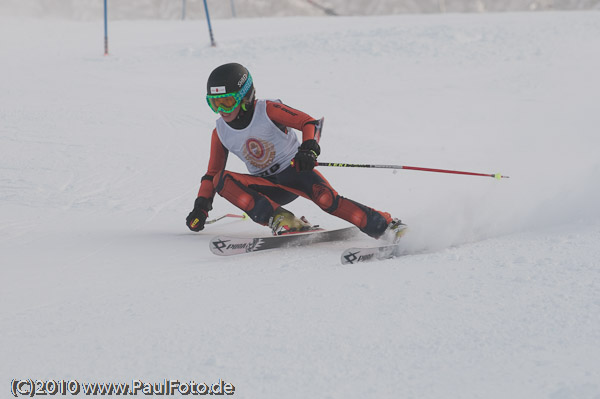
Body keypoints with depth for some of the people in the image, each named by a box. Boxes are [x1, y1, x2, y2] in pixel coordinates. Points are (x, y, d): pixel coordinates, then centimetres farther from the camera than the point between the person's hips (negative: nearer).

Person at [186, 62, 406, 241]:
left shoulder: (267, 110, -14)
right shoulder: (220, 133, -1)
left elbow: (310, 123, -16)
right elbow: (211, 173, 10)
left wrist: (309, 148, -35)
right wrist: (201, 207, 0)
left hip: (295, 170, -4)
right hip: (269, 188, 4)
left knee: (325, 198, -35)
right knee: (222, 180, -23)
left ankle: (384, 225, -34)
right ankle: (279, 219, -31)